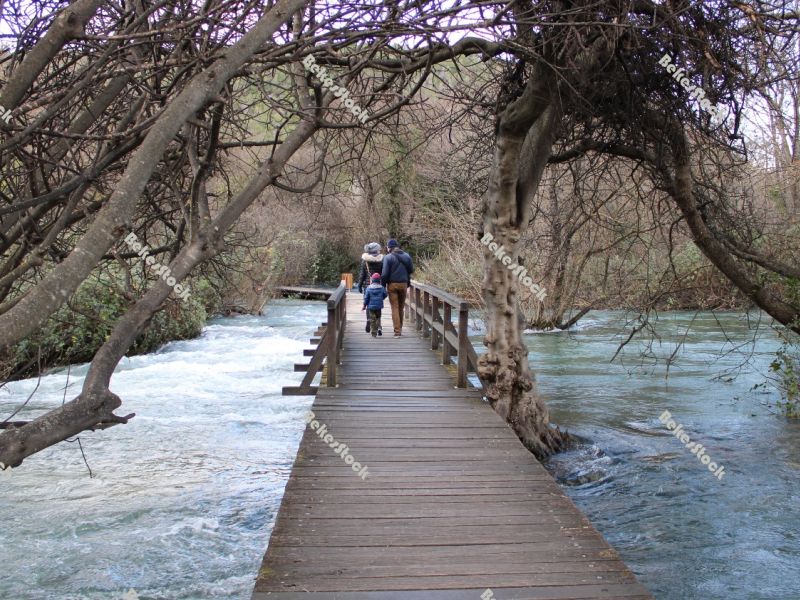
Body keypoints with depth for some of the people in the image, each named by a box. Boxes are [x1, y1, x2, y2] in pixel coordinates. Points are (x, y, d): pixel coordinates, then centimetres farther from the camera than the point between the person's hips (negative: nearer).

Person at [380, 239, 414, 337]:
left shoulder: (388, 257, -9)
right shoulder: (406, 256, 4)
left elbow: (385, 273, -13)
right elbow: (411, 270, 8)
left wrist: (383, 285, -3)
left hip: (392, 284, -4)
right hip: (404, 284, 4)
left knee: (395, 308, 1)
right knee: (401, 307, 14)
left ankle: (397, 331, -3)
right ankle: (400, 328, 22)